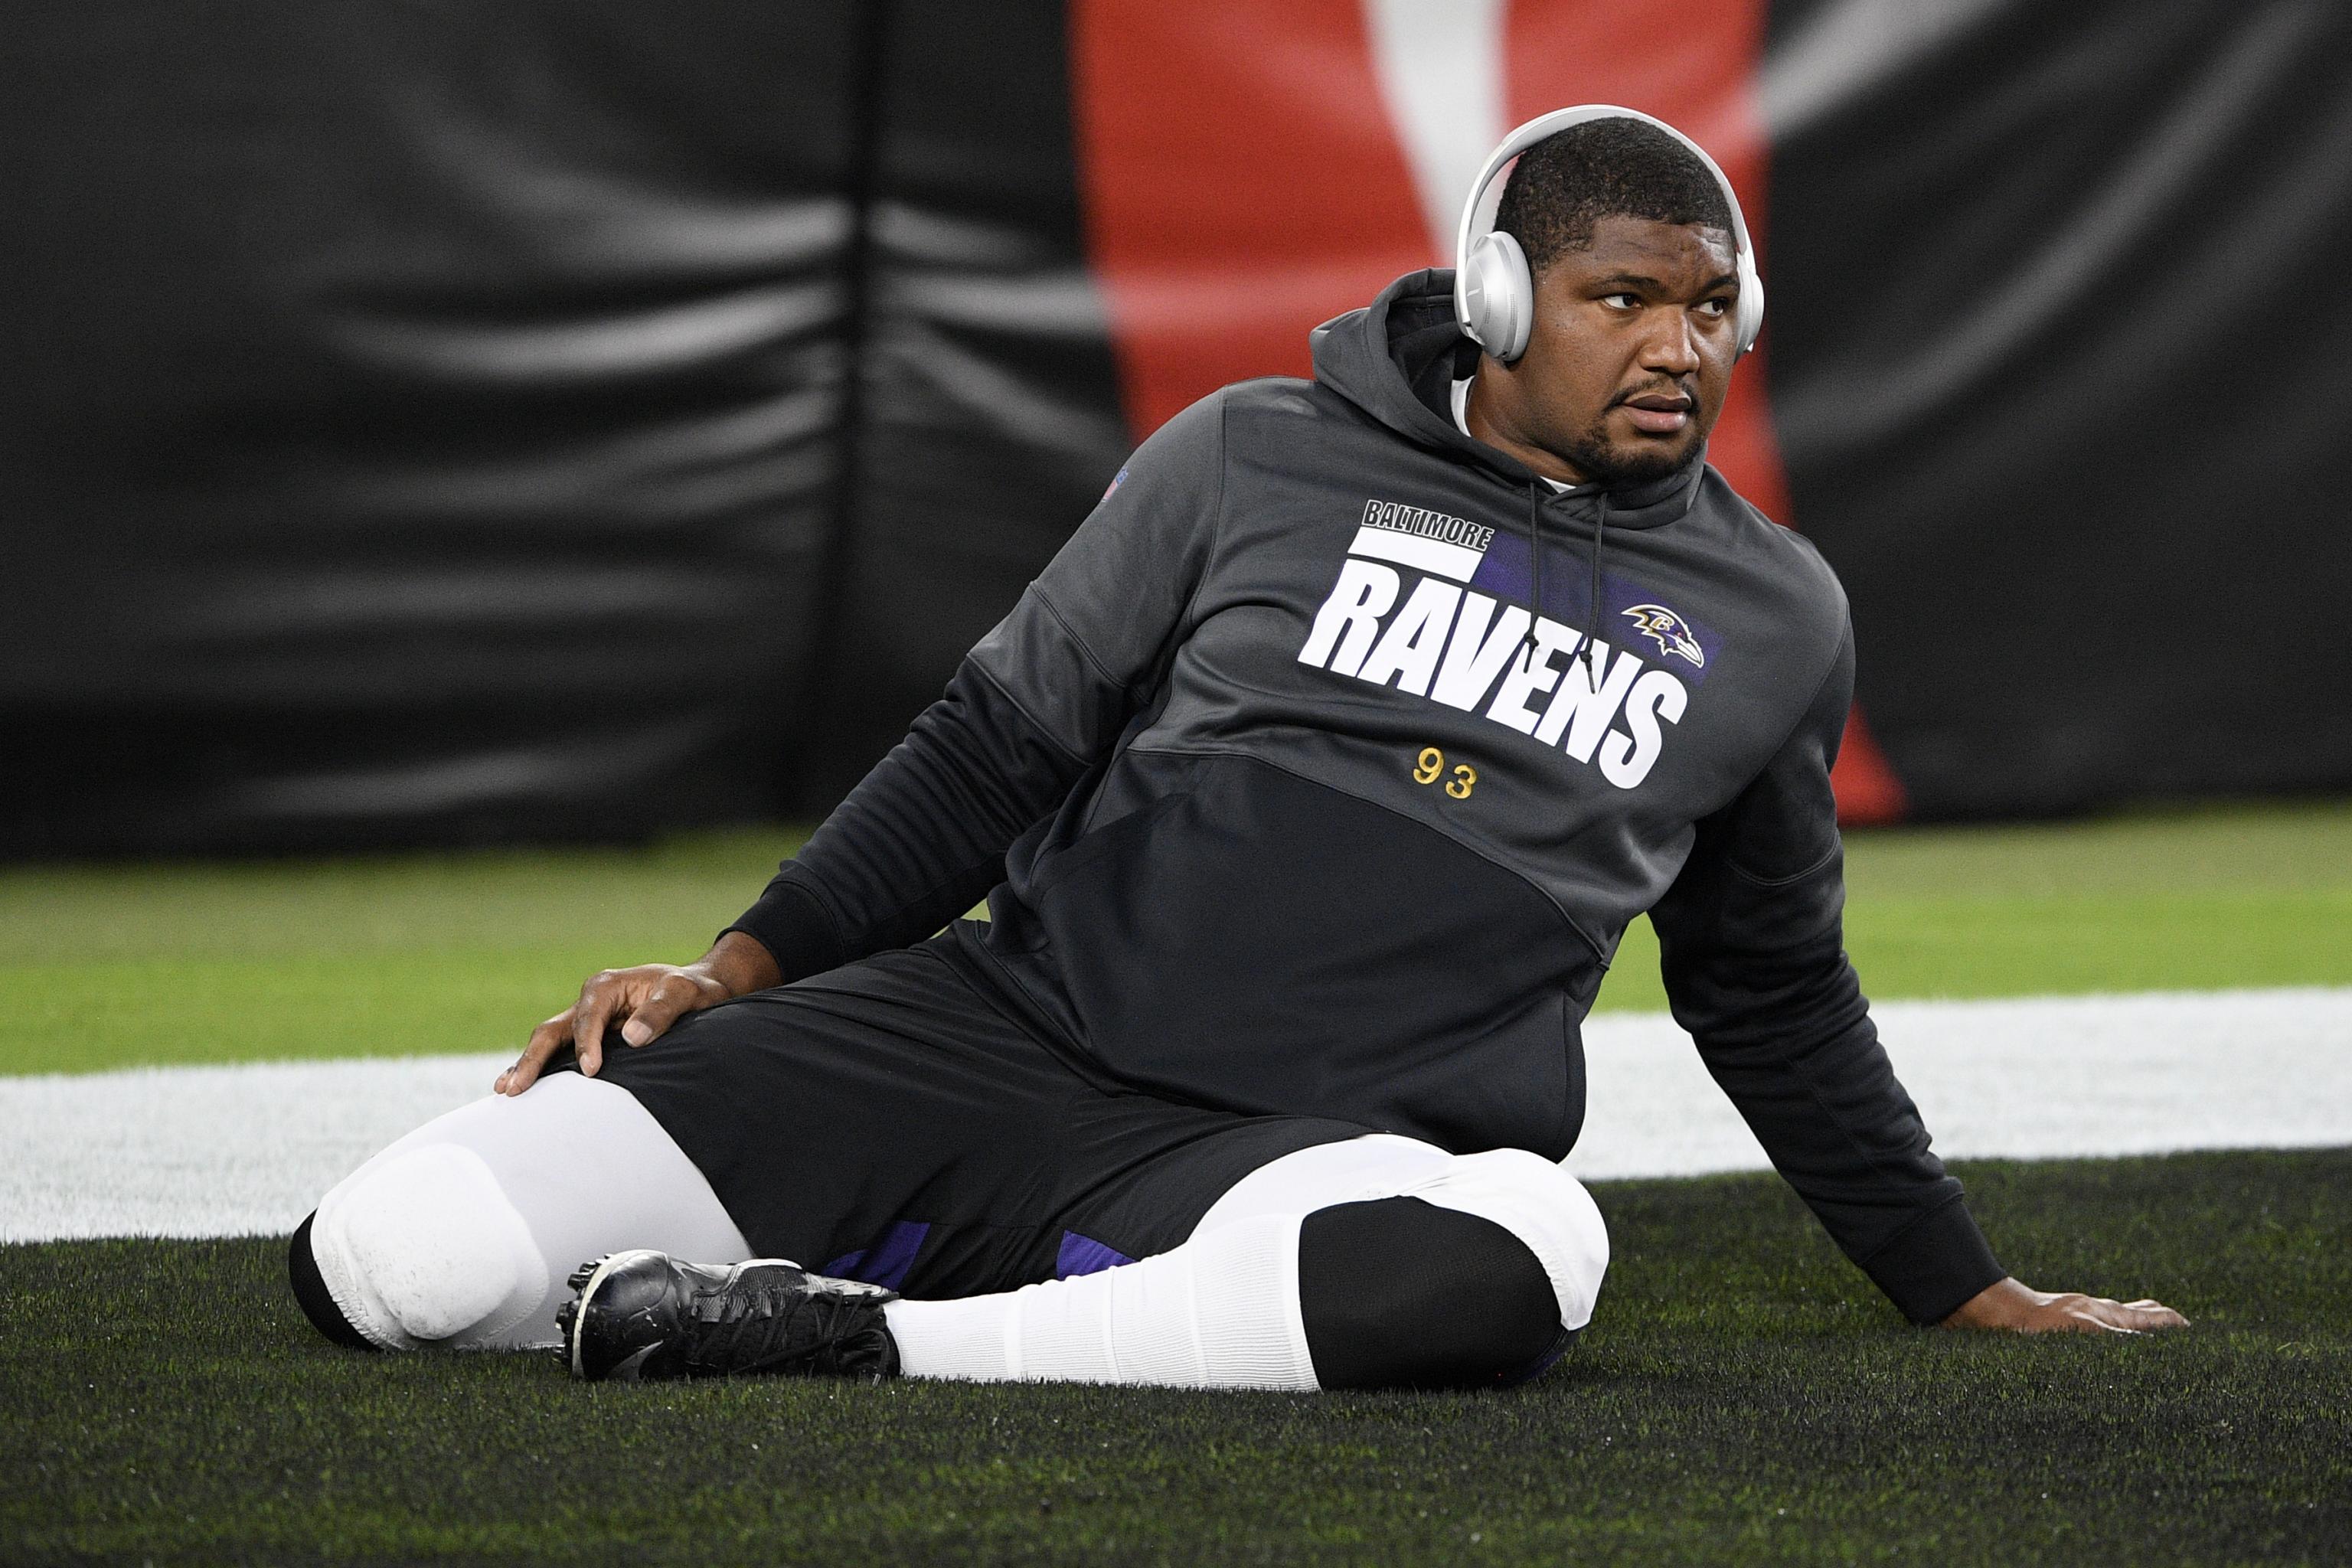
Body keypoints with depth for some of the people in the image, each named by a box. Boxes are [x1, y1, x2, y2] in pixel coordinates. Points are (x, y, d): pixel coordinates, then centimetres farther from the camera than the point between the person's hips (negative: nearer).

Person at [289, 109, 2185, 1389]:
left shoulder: (1775, 619, 13)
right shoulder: (1257, 462, 6)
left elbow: (1775, 995, 26)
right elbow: (1000, 745, 11)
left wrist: (1969, 1290, 29)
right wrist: (745, 968, 0)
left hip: (1331, 1147, 1)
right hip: (998, 1031, -1)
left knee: (1517, 1252, -42)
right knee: (397, 1260, -20)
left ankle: (869, 1341, -30)